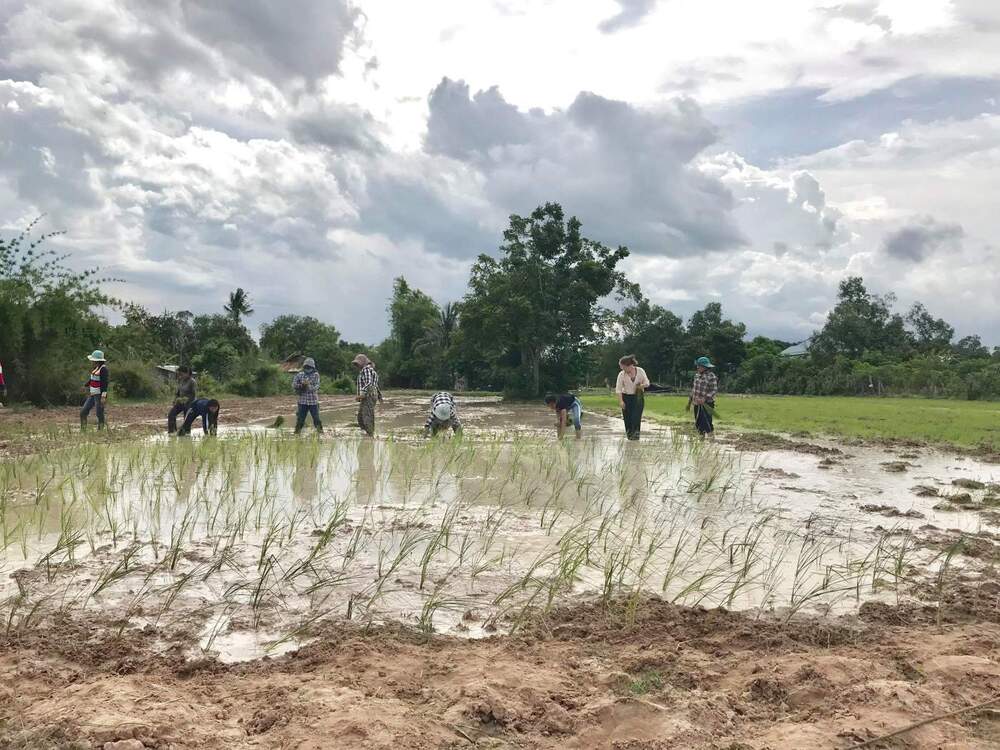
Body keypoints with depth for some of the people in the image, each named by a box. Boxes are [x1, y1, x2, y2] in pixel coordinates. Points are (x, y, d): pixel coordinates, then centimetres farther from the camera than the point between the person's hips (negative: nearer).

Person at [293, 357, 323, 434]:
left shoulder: (316, 375, 0)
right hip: (302, 401, 2)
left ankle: (320, 432, 13)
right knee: (300, 418, 5)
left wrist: (308, 385, -26)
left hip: (313, 401, -2)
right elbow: (294, 385, 2)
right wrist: (301, 385, -13)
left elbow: (316, 387, -10)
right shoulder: (300, 375, 6)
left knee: (316, 418, 3)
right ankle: (297, 431, 15)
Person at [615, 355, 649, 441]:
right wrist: (620, 401, -19)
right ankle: (629, 433, 12)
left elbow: (647, 383, 3)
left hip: (638, 397, -1)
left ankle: (636, 433, -8)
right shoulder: (622, 374, -12)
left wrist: (642, 385, -20)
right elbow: (618, 389, -11)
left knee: (636, 416, -11)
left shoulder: (640, 371, -10)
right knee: (627, 417, 0)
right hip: (626, 397, 1)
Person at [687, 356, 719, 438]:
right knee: (698, 424, 12)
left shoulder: (711, 376, -12)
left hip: (706, 405, -8)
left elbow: (714, 390, -18)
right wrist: (689, 401, 21)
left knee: (707, 423, -14)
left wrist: (705, 399, -28)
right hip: (697, 404, 8)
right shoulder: (697, 376, 11)